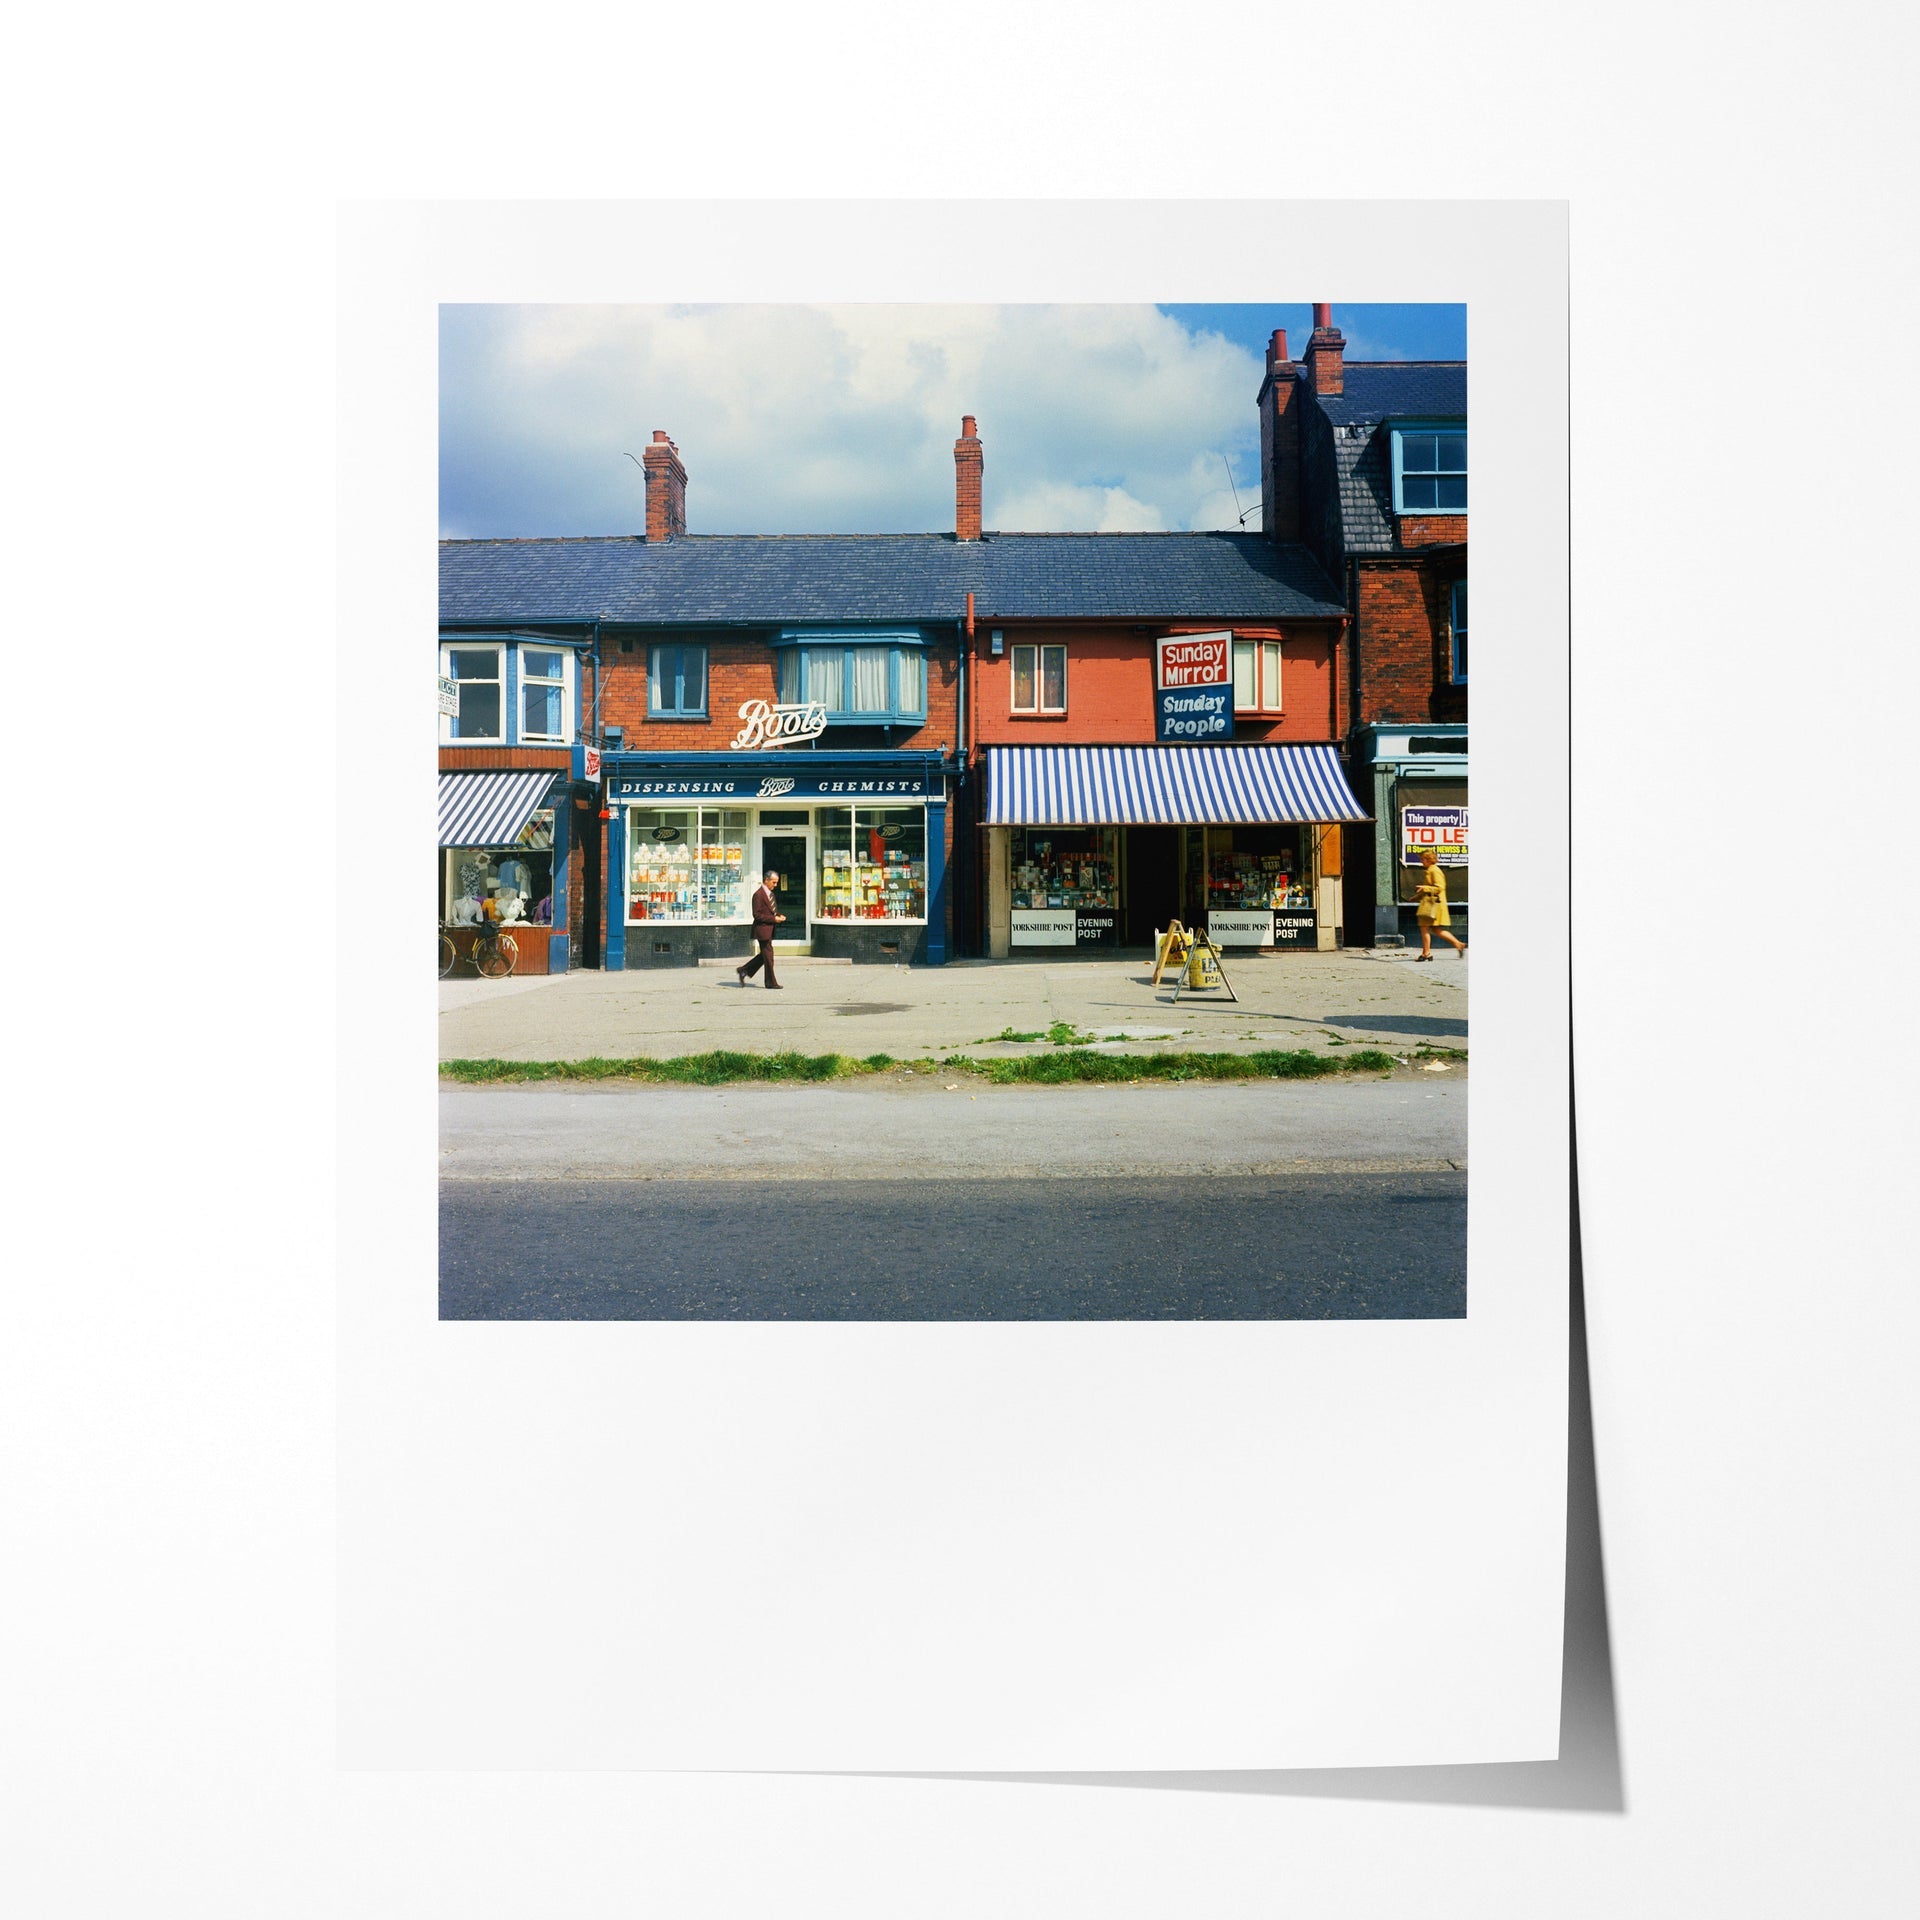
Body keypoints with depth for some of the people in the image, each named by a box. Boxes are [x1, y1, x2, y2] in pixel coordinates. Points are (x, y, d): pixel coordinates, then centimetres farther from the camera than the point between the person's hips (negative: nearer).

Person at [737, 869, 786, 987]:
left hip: (769, 929, 10)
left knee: (764, 955, 16)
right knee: (768, 956, -2)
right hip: (763, 929, -10)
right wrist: (773, 919, -20)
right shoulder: (758, 894, -16)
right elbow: (757, 915, -19)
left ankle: (744, 970, 24)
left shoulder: (770, 893, 14)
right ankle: (771, 982, 7)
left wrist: (779, 915, 2)